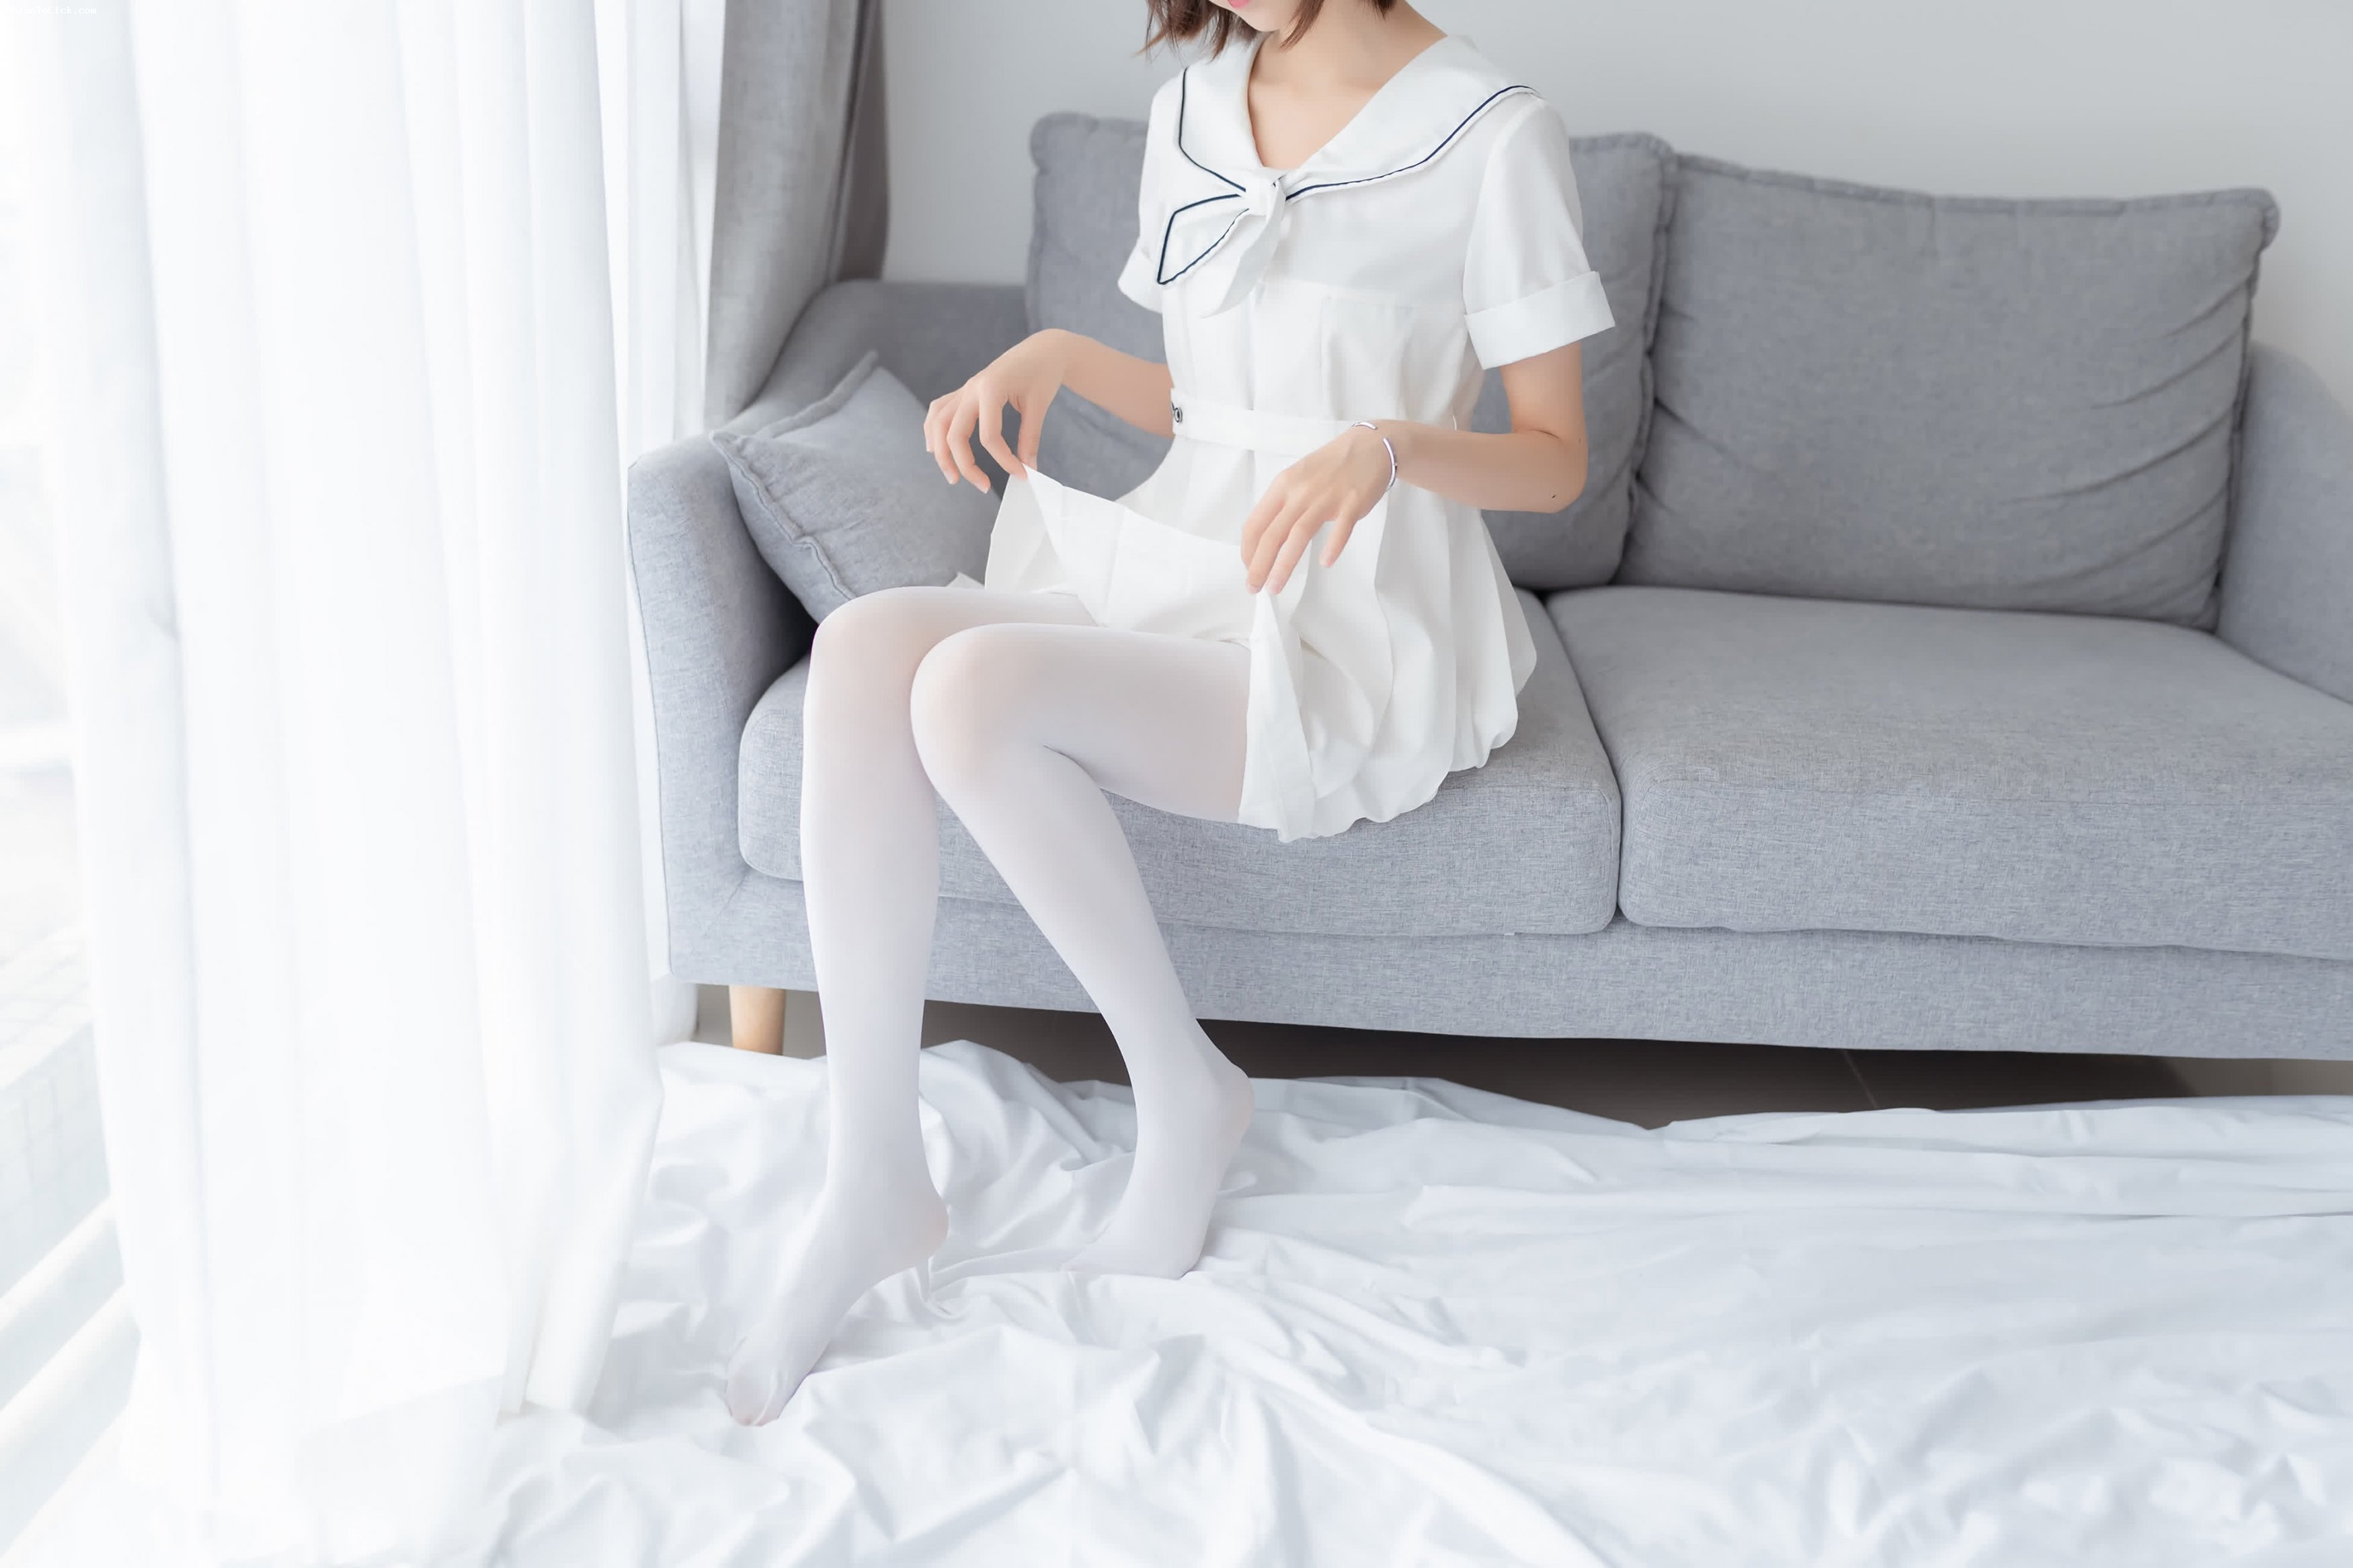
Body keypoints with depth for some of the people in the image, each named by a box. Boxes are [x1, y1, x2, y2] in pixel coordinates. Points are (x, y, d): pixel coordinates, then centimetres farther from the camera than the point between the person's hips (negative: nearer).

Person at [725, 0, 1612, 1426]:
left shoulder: (1493, 133, -7)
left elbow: (1556, 459, -3)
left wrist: (1391, 442, -22)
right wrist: (1057, 356, 2)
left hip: (1358, 633, -6)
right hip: (1178, 574, 6)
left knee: (976, 687, -30)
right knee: (867, 640, -23)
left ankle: (1185, 1091, -8)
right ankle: (874, 1181, -19)